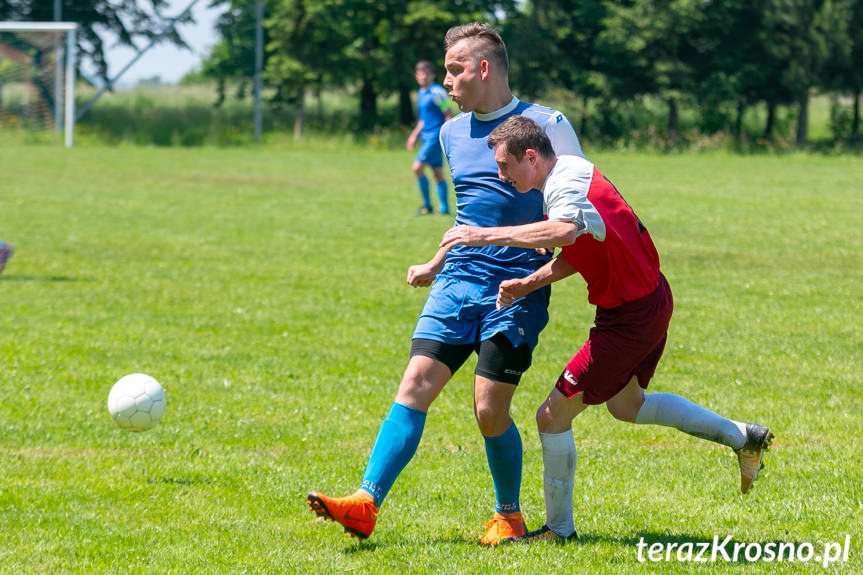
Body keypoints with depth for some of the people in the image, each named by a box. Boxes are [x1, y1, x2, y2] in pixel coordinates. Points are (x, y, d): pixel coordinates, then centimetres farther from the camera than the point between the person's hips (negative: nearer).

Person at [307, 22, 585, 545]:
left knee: (490, 409, -8)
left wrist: (553, 271, -14)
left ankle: (510, 516, 14)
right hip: (459, 281, 5)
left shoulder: (546, 125, -4)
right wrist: (435, 265, 22)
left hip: (518, 288, -5)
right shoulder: (453, 133, 16)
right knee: (417, 383, -9)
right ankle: (367, 503, -16)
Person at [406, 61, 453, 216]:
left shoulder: (437, 92, -12)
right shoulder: (421, 93, 15)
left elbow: (449, 114, -13)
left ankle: (427, 206, -6)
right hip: (427, 137, 9)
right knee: (438, 173, 10)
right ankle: (444, 208, 14)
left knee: (417, 168, -14)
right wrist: (415, 135, 20)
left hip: (436, 137, -9)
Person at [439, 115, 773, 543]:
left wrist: (486, 235, -47)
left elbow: (564, 231, -50)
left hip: (631, 320, -11)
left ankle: (558, 528, 11)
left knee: (553, 416, -4)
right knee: (625, 405, 31)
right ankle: (742, 437, 36)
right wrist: (527, 284, 1)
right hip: (651, 301, 11)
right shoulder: (570, 171, 6)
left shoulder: (567, 186, -26)